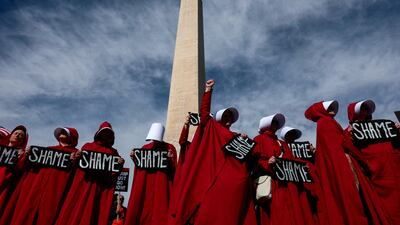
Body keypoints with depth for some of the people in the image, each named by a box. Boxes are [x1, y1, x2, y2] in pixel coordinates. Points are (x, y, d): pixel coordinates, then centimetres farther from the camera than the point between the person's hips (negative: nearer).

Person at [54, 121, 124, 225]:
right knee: (75, 210, -6)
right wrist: (77, 157, -5)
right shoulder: (87, 146, 17)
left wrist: (120, 164, -10)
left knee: (91, 212, -5)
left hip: (101, 186, 0)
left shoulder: (113, 152, 15)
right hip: (83, 182, 1)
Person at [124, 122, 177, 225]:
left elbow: (173, 169, 0)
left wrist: (170, 160, -19)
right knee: (142, 210, -1)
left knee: (158, 209, -7)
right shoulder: (144, 148, 12)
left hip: (161, 184, -3)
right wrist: (135, 158, -3)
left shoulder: (169, 148, 2)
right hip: (143, 183, 3)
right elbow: (139, 165, 14)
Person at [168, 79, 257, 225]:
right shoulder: (212, 127, 14)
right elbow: (204, 112, 1)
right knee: (210, 207, -10)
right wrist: (208, 91, -3)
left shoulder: (235, 137, 26)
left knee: (228, 209, -2)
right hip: (213, 171, -4)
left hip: (230, 176, 5)